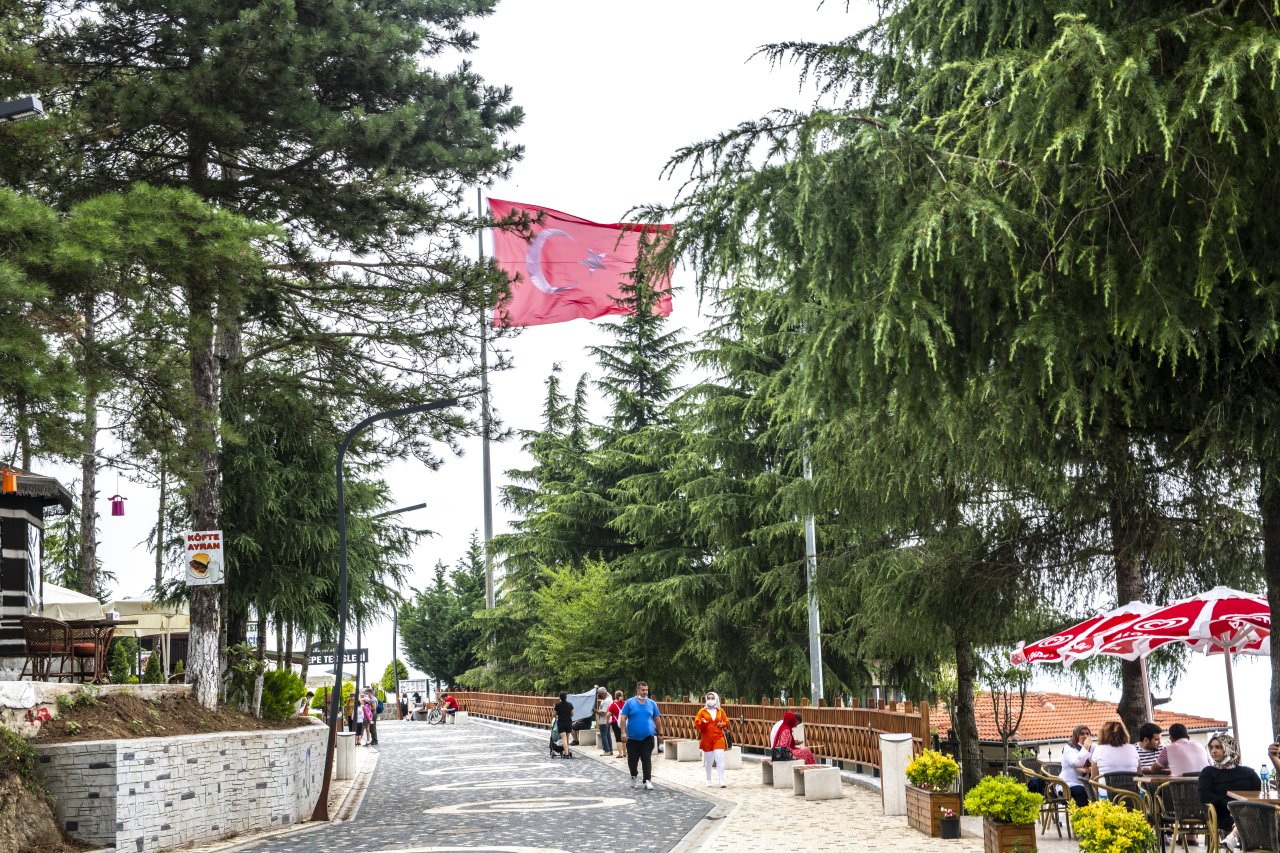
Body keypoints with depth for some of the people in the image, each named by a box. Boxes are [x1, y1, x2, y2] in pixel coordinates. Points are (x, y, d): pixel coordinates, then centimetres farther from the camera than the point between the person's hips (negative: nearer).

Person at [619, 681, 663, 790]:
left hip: (647, 737, 0)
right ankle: (633, 776, 34)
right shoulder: (630, 702, -2)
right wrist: (623, 732, -14)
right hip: (632, 737, 0)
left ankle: (648, 781, -8)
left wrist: (660, 734, 10)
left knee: (647, 759, -7)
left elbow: (657, 719, 12)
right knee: (632, 759, 10)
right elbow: (623, 718, -5)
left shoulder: (652, 703, 6)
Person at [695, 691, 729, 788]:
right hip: (706, 739, 0)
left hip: (718, 738, 0)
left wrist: (723, 724, -7)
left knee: (720, 758, -12)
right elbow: (696, 724, 0)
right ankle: (708, 780, 24)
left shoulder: (720, 711, 6)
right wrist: (702, 723, -21)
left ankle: (722, 781, -12)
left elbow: (726, 721, 15)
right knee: (708, 760, 7)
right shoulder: (702, 711, 2)